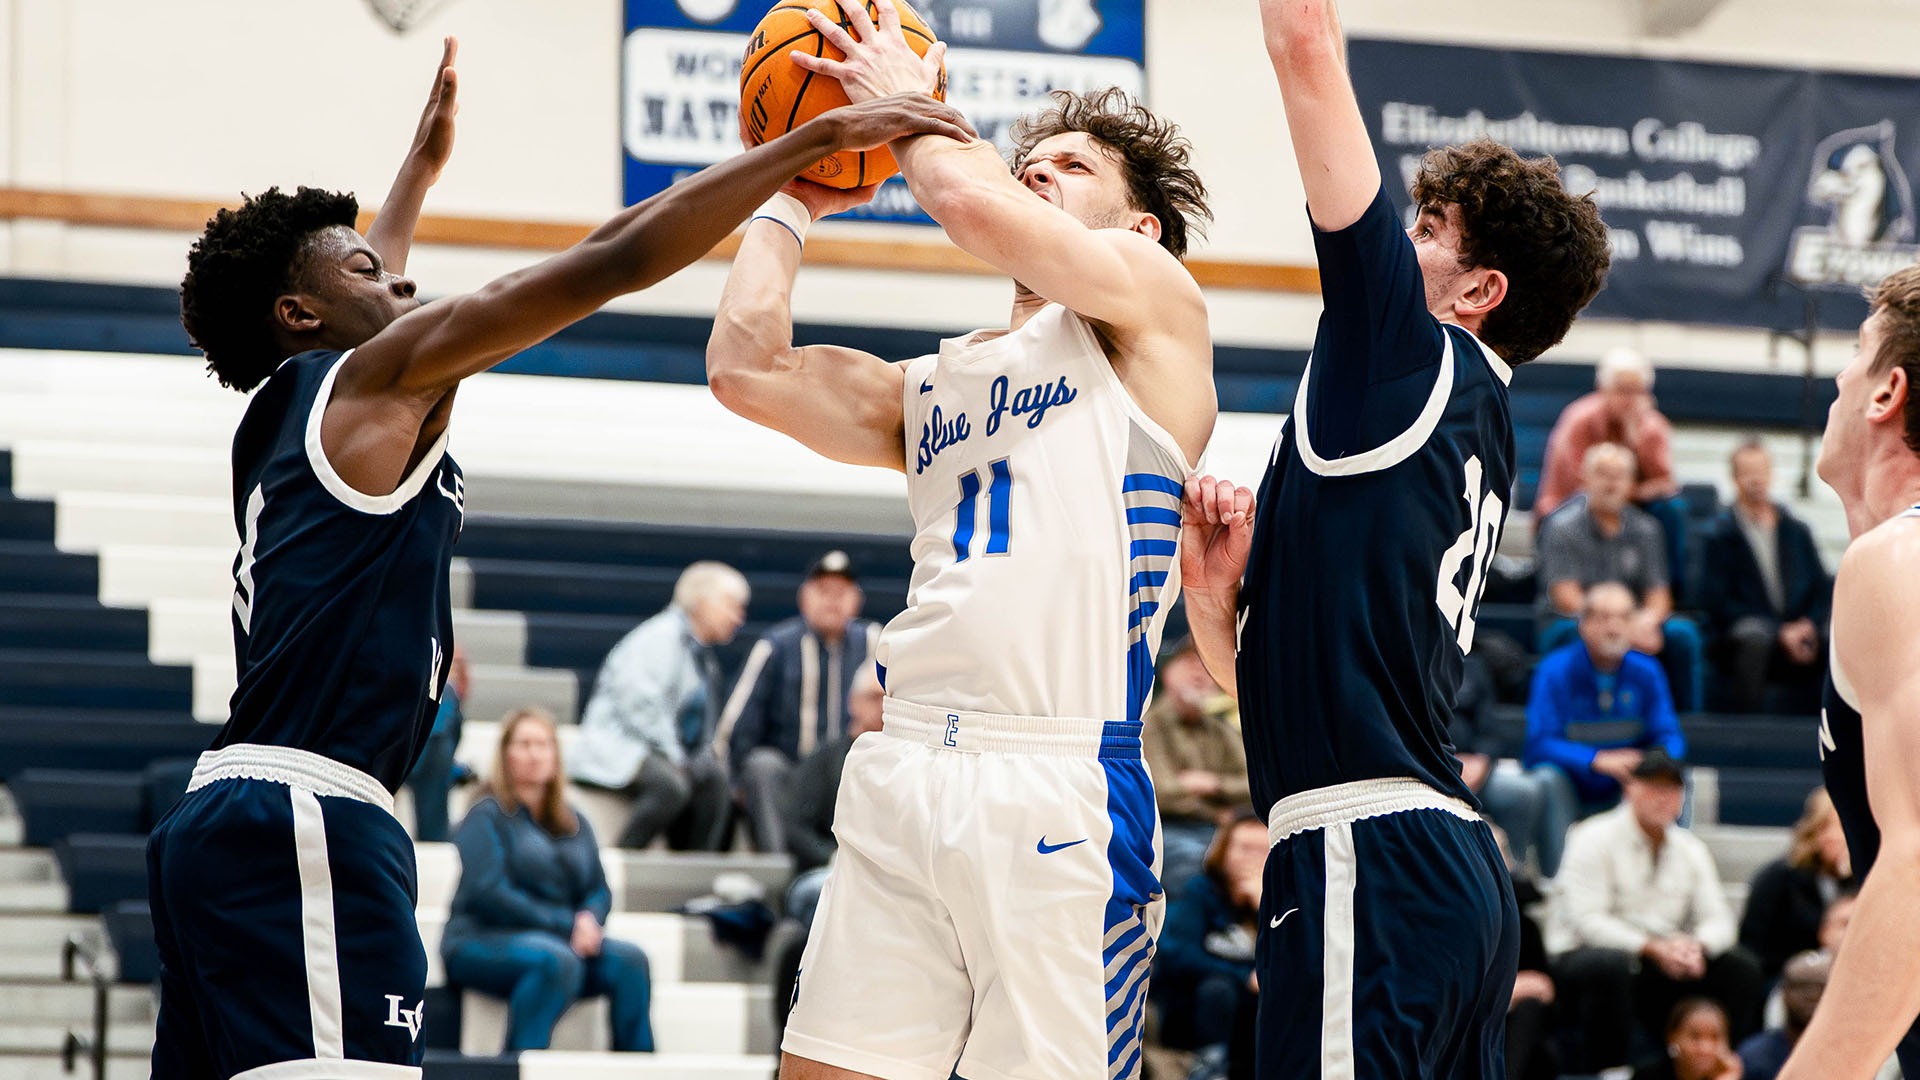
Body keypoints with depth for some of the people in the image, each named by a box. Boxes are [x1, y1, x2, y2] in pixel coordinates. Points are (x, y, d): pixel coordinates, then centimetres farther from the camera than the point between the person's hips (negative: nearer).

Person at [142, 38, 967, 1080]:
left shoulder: (276, 422, 21)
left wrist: (423, 163, 58)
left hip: (219, 818, 10)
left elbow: (363, 306, 45)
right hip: (305, 820, -10)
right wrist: (814, 139, -4)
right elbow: (614, 259, -6)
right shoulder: (376, 378, -2)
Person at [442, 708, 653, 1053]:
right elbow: (488, 894, -12)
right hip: (482, 942, -6)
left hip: (566, 941, 6)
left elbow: (599, 890, 15)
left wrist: (589, 920, -11)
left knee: (628, 959, -22)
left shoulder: (574, 823, 20)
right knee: (555, 960, -37)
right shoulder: (487, 815, 0)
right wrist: (565, 925, -16)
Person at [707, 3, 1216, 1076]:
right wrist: (794, 195, 26)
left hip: (1062, 779, -6)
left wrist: (906, 101, 10)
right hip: (903, 774, 6)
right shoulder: (934, 384, 26)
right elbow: (747, 368, 16)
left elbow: (973, 203, -8)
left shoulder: (1156, 303, 7)